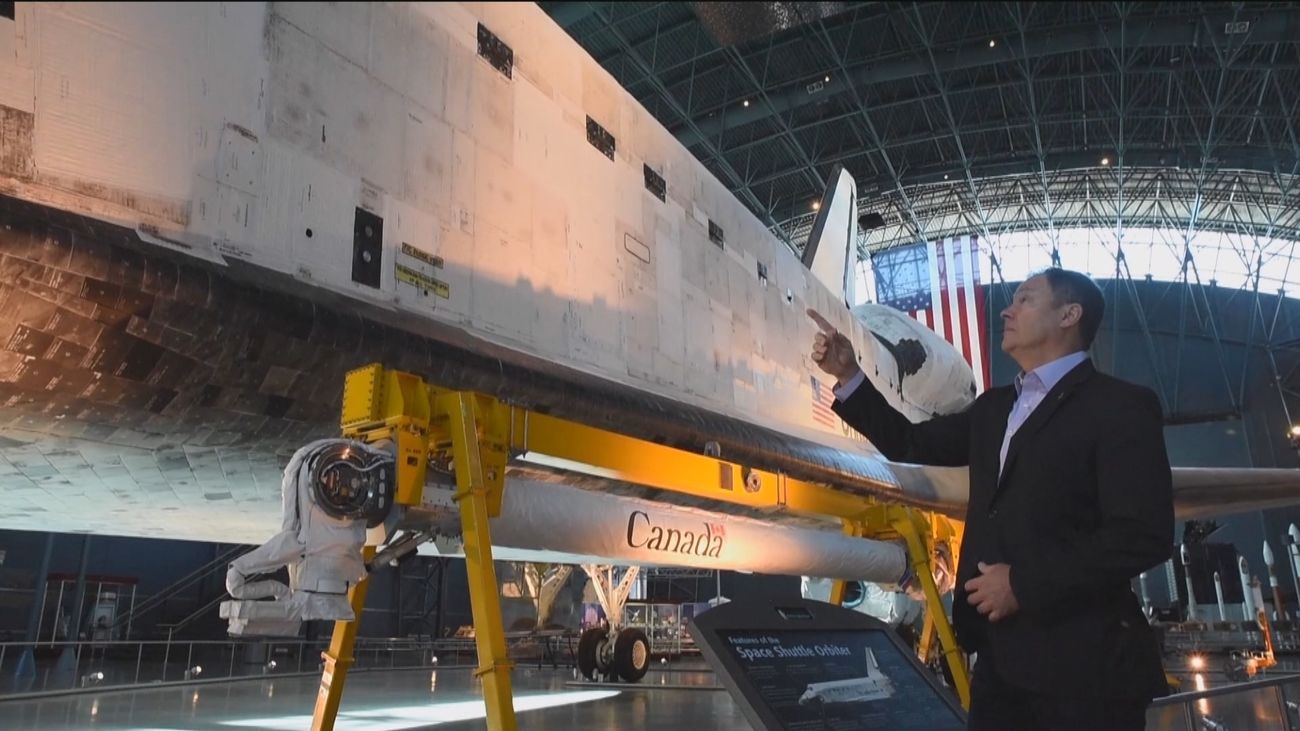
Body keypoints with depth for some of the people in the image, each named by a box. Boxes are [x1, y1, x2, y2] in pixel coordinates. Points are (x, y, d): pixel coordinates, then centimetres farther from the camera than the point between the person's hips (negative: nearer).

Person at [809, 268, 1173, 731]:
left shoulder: (1119, 406, -9)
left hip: (1081, 661, -7)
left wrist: (1025, 584, -17)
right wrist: (848, 375, 10)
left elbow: (1144, 535, -17)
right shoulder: (993, 408, 15)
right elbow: (911, 444, 19)